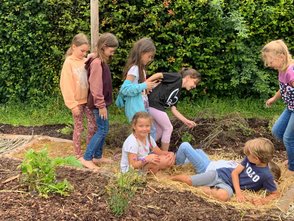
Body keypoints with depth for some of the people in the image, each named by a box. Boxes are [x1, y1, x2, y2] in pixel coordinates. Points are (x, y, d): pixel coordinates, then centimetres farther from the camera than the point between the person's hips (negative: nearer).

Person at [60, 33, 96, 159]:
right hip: (77, 101, -4)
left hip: (88, 99, 4)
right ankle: (78, 154, 18)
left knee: (93, 125, 8)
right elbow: (66, 85, -13)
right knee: (78, 128, 5)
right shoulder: (69, 62, -11)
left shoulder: (85, 61, 2)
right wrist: (73, 104, -14)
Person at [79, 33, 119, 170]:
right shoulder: (97, 62, -20)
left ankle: (98, 156, 24)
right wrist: (101, 105, -19)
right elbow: (96, 87, -22)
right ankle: (86, 158, 1)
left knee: (104, 129, 14)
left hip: (103, 101, 9)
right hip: (100, 103, -9)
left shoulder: (102, 61, 10)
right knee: (102, 130, -4)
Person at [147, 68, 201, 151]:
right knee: (168, 128, 4)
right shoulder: (177, 78, -2)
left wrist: (186, 121, 17)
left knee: (159, 131, 20)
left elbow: (173, 109, 20)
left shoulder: (178, 92, 22)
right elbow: (159, 75, -12)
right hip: (154, 103, -9)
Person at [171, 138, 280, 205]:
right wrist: (239, 192, -20)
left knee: (223, 195, -42)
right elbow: (235, 172, -6)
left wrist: (263, 200, -29)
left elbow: (275, 194, -9)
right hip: (220, 174, 3)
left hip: (229, 186, -3)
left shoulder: (266, 175, -16)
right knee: (188, 181, -4)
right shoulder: (249, 159, -5)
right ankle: (172, 177, 28)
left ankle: (204, 189, -12)